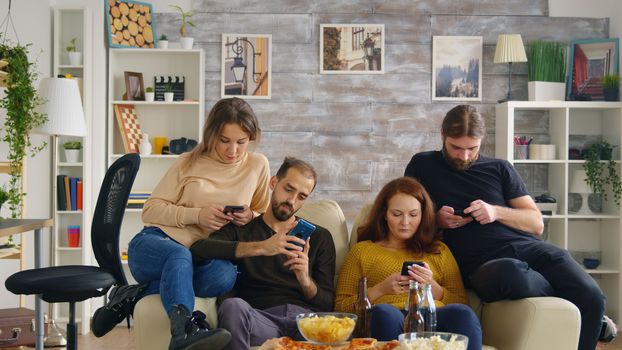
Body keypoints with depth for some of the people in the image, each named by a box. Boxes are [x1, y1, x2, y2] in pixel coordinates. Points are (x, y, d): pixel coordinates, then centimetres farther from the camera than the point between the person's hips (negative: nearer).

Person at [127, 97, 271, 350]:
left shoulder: (257, 166, 11)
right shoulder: (189, 163, 8)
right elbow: (150, 211, 4)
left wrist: (250, 217, -6)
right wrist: (196, 215, -12)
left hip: (200, 256, 2)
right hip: (155, 243, -2)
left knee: (225, 274, -36)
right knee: (180, 255, -40)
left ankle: (143, 293, -28)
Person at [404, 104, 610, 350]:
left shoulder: (500, 169, 21)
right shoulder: (423, 165, 17)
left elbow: (537, 224, 16)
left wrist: (496, 212, -3)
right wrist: (435, 218, -4)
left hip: (527, 246, 3)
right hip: (482, 262, -3)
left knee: (591, 298, -25)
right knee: (508, 273, -41)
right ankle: (563, 295, -13)